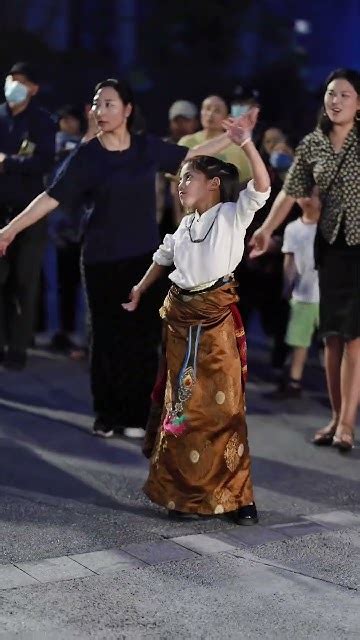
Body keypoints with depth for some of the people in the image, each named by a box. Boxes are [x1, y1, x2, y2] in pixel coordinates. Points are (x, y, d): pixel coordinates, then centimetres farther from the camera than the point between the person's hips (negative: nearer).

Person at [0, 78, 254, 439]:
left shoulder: (148, 147, 2)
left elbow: (192, 156, 14)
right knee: (107, 336, 3)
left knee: (143, 336, 3)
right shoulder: (87, 155, -7)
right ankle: (106, 416, 14)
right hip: (103, 258, -2)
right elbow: (52, 197, -11)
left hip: (145, 255, 2)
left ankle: (135, 415, 13)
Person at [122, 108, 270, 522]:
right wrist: (139, 291, 32)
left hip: (217, 316, -6)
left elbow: (262, 187, -20)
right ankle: (184, 487, 21)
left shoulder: (233, 215, -4)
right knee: (182, 403, 10)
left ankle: (236, 495, -1)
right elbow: (163, 258, 30)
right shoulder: (184, 225, 14)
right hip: (179, 315, 6)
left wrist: (246, 144, -31)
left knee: (223, 405, -7)